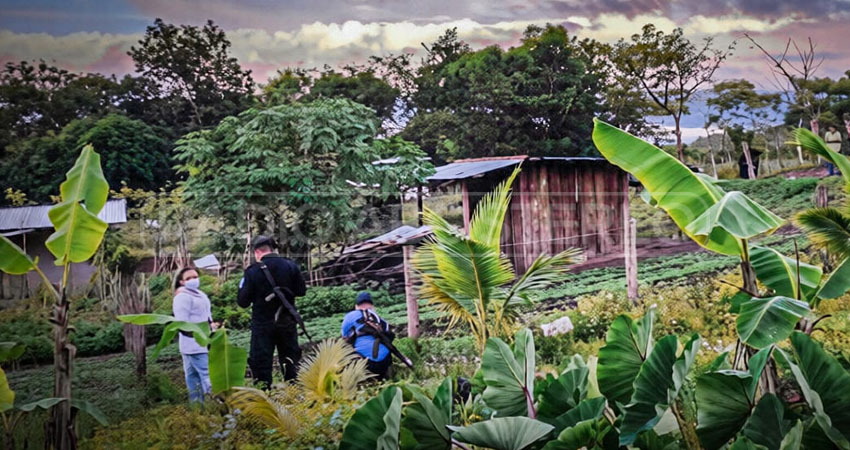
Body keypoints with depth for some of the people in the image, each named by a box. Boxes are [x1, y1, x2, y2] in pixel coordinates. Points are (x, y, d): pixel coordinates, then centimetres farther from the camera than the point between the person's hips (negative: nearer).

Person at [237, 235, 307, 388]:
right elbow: (301, 291, 3)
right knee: (291, 361, 15)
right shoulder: (290, 266, -4)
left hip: (263, 324, -3)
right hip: (287, 322, 3)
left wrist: (242, 285, 9)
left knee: (261, 364, 4)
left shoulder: (252, 271, -12)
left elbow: (243, 301, -8)